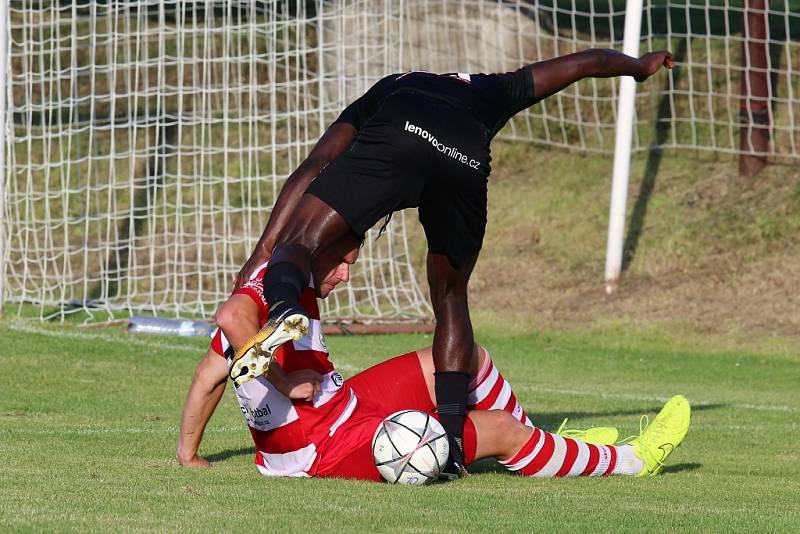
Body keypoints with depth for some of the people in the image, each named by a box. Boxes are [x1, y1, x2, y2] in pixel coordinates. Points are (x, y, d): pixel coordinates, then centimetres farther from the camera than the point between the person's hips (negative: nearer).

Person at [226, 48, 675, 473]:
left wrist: (263, 253, 17)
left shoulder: (381, 96, 41)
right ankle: (452, 436, 14)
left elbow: (311, 170, 24)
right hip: (466, 165, 2)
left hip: (395, 141, -2)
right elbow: (589, 62, 59)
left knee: (299, 241, -7)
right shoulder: (491, 92, 47)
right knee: (450, 300, 23)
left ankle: (284, 308, -43)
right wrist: (641, 66, 80)